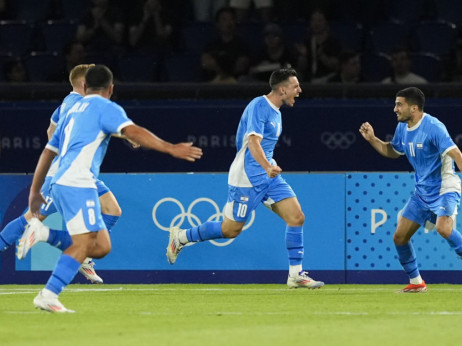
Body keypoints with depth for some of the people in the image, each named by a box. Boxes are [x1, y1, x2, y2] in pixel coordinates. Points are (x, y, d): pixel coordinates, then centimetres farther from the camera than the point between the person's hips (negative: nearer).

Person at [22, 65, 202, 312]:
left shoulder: (73, 111, 26)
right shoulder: (106, 108, 1)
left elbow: (48, 152, 29)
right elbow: (133, 132, -16)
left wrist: (35, 191, 33)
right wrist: (170, 148, -20)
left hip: (61, 184, 8)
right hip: (78, 184, -8)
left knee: (101, 247, 5)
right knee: (84, 243, -13)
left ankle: (45, 234, 3)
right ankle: (48, 295, -20)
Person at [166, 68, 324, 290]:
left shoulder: (275, 112, 13)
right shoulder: (259, 106, -16)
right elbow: (253, 141, -29)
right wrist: (267, 167, -43)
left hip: (268, 175, 9)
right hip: (248, 177, -9)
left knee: (296, 217, -6)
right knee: (231, 229, 0)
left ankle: (295, 275, -2)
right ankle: (180, 237, 20)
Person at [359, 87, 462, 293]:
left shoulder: (432, 127, -20)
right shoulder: (402, 128, 5)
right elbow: (392, 151, 24)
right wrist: (372, 139, 9)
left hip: (444, 189, -8)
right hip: (422, 192, 8)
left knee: (443, 228, -34)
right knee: (399, 237, 5)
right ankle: (416, 282, 21)